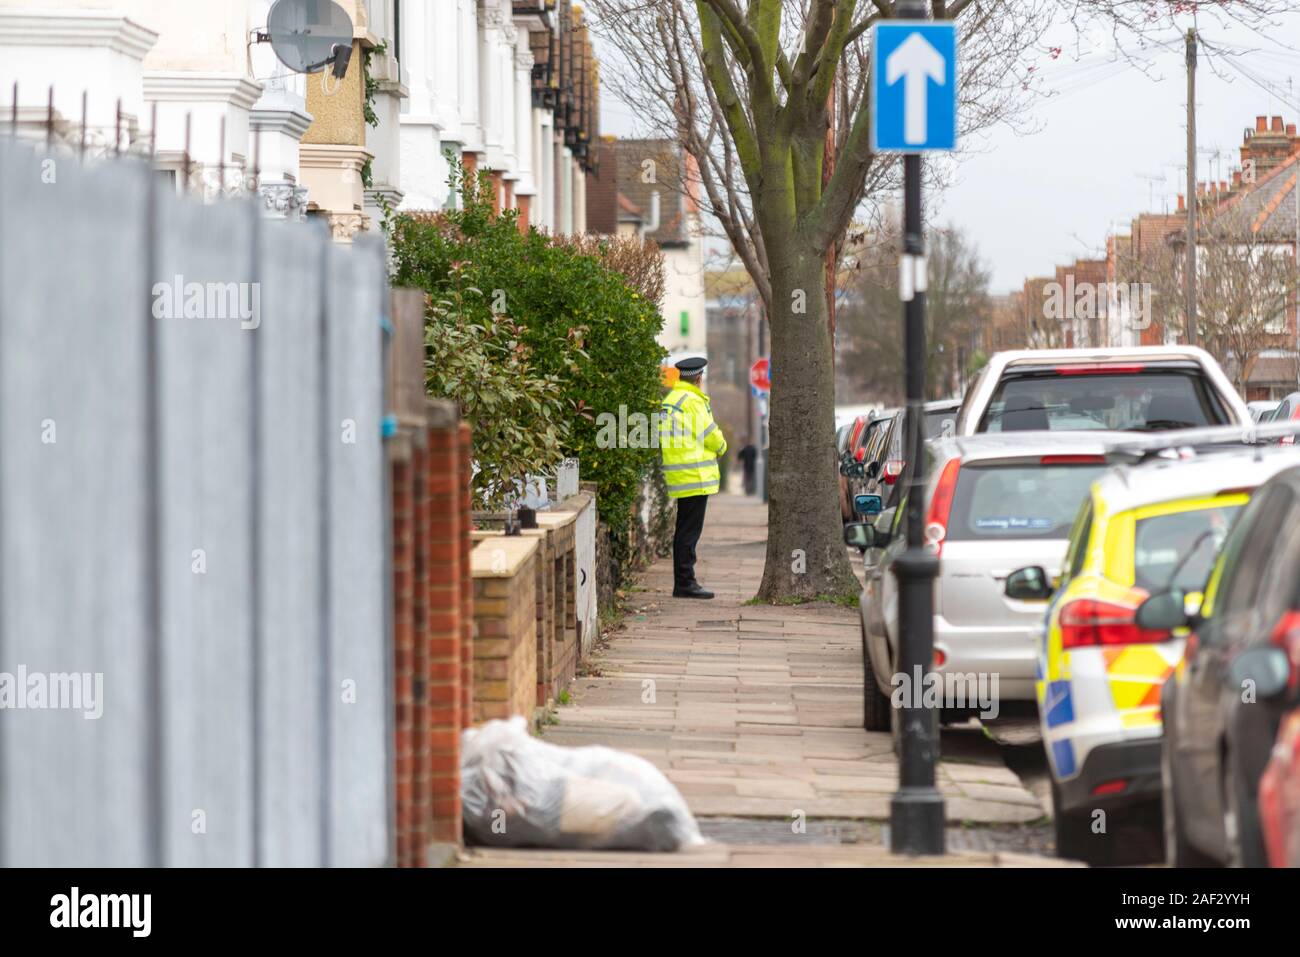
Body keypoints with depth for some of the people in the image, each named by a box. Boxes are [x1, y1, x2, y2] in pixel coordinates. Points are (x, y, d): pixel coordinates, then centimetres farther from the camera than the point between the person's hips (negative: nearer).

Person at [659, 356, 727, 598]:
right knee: (689, 531, -8)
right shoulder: (693, 401, -14)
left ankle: (684, 581, 18)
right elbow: (711, 436, -11)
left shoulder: (670, 399, 15)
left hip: (679, 476, 9)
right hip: (694, 475, -9)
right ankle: (684, 583, -8)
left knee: (685, 530, 14)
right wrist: (720, 447, 10)